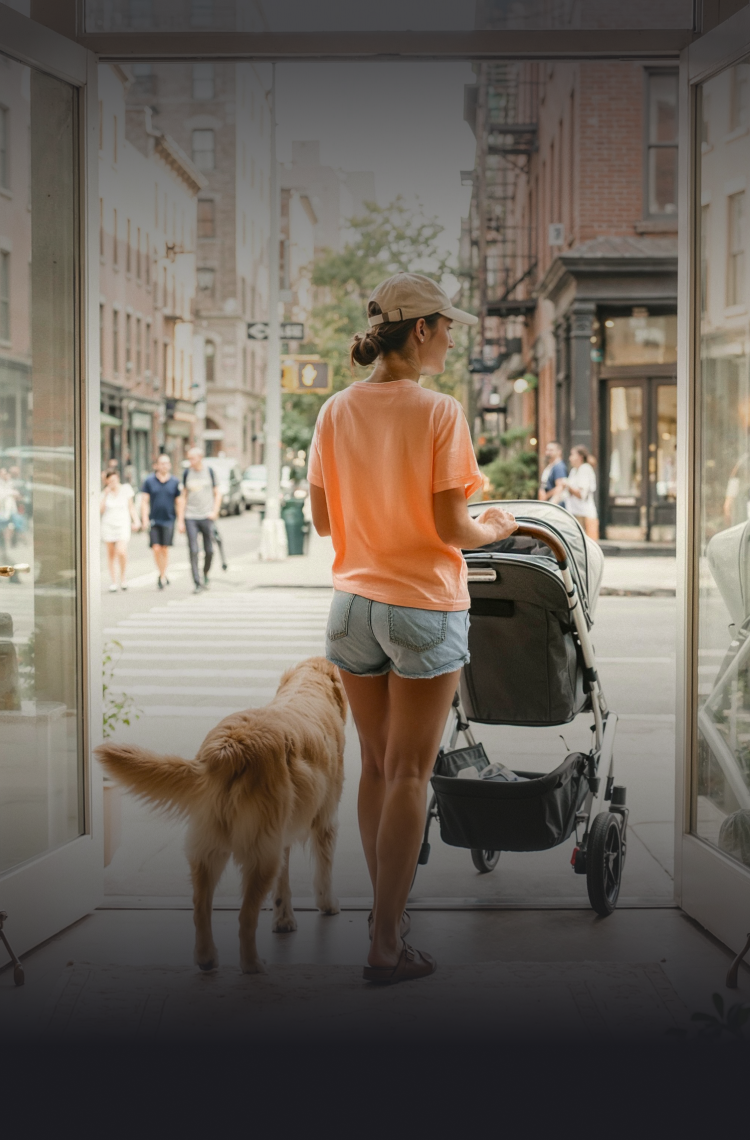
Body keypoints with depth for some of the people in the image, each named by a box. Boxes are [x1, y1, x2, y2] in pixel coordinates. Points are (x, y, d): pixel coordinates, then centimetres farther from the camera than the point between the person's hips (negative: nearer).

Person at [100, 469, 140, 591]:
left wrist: (135, 521, -1)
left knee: (121, 552, -19)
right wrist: (106, 495, -11)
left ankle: (123, 577, 3)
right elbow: (101, 510, -5)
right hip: (108, 525, 2)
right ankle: (113, 582, 9)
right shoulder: (105, 493, 5)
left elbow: (131, 507, 9)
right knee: (111, 554, 3)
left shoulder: (125, 489, 3)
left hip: (122, 525, -2)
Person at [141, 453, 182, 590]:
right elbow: (144, 501, 3)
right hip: (154, 521, 0)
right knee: (156, 548, -5)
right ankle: (163, 576, 15)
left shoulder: (175, 482, 5)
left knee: (165, 549, -5)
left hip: (168, 521, 0)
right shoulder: (149, 481, 3)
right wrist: (145, 519, -6)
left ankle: (162, 577, 5)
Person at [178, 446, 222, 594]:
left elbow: (217, 493, 7)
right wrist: (180, 520, 5)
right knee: (193, 551, -8)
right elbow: (183, 497, 9)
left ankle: (205, 575, 28)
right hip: (190, 517, 1)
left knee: (209, 551, 3)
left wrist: (215, 511, -6)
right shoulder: (187, 473, 5)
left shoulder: (209, 471, 1)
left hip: (206, 516, -1)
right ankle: (197, 583, -7)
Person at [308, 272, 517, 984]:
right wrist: (496, 528, 5)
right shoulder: (440, 413, -14)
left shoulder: (335, 412, 0)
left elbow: (321, 519, 5)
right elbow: (452, 529, -15)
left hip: (354, 604, 5)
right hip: (424, 607, -5)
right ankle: (387, 945, 7)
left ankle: (385, 918, 24)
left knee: (375, 768, 16)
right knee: (408, 776, 3)